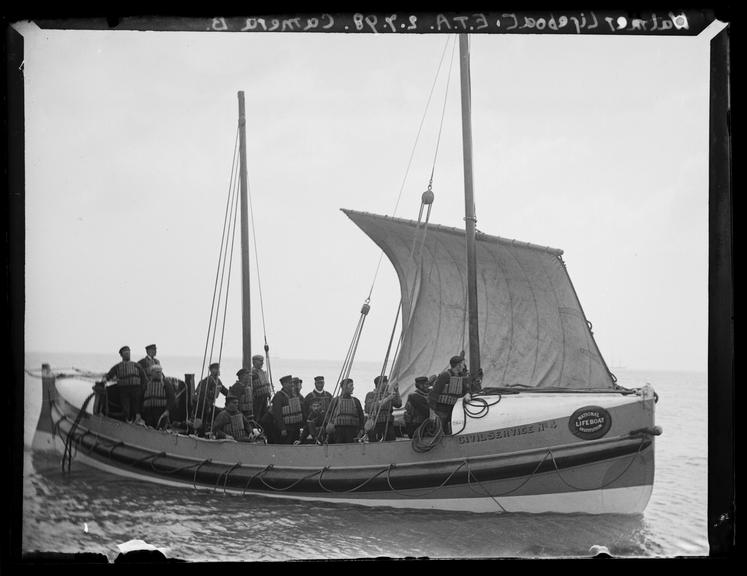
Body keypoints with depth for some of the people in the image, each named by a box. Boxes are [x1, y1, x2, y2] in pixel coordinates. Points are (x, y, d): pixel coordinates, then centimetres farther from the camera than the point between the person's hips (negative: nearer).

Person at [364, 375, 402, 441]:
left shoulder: (388, 394, 16)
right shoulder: (370, 395, 5)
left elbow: (398, 405, 8)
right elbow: (372, 407, -13)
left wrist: (397, 392, -1)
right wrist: (387, 399, -18)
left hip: (389, 426, 3)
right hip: (375, 425, -3)